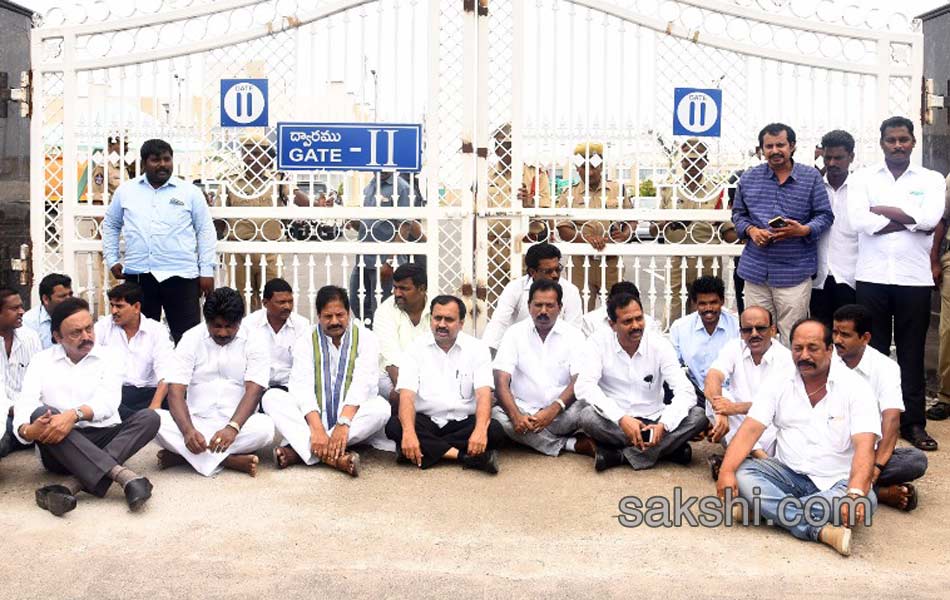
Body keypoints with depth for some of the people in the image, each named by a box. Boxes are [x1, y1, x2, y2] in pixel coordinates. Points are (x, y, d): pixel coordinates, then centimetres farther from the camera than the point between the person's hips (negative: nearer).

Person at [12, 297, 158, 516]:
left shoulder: (108, 358, 6)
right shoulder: (41, 360, 8)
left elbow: (109, 400, -12)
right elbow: (26, 402, -8)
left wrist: (75, 414, -32)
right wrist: (26, 430, -31)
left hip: (103, 440, 0)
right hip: (59, 447, 0)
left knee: (149, 418, -24)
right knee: (40, 414, -30)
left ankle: (72, 485, -40)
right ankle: (123, 474, -44)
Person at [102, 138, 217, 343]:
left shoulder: (190, 192, 4)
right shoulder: (125, 191, 10)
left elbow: (205, 230, 4)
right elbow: (110, 225, 21)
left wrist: (207, 270, -1)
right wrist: (112, 260, 12)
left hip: (180, 275, -2)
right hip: (137, 275, 2)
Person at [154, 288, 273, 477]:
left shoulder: (254, 342, -3)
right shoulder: (191, 339, 0)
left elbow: (253, 391, -13)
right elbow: (176, 391, -9)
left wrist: (233, 427, -32)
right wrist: (188, 430, -28)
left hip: (237, 423, -1)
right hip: (196, 421, 1)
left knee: (265, 427, -33)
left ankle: (183, 456, -23)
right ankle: (230, 460, -28)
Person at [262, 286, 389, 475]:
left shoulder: (365, 338, -2)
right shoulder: (306, 342, 0)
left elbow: (362, 383, -16)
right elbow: (302, 387, -13)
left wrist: (343, 424, -32)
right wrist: (317, 429, -30)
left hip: (353, 416, -1)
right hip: (313, 416, 1)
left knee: (381, 407, -31)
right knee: (271, 397, -21)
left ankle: (298, 450, -32)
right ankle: (336, 456, -38)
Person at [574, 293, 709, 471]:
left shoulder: (659, 344, -5)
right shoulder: (599, 343, -8)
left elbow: (686, 392, -13)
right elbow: (584, 387, -22)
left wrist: (663, 425, -31)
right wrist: (621, 418, -34)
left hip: (653, 421, 2)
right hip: (614, 424, -1)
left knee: (698, 416, -21)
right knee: (588, 416, -33)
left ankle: (619, 455, -23)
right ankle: (670, 447, -20)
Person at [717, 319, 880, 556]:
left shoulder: (855, 387, -6)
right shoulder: (780, 385, 3)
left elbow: (864, 446, -18)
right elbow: (750, 430, -8)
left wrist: (856, 492, -37)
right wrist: (726, 471, -26)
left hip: (837, 481, -2)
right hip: (787, 473, 2)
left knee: (866, 500, -33)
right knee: (742, 475, -25)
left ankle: (768, 508, -29)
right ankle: (821, 530, -33)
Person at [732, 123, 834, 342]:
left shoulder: (811, 176, 4)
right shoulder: (749, 178, 9)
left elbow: (825, 215, 4)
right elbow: (738, 214, 16)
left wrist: (804, 230, -15)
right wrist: (750, 230, -5)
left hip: (794, 271, -2)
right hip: (755, 270, 2)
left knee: (792, 338, 0)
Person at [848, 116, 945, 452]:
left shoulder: (931, 180, 8)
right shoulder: (864, 179, 7)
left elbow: (931, 217, -11)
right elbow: (858, 220, -10)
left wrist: (883, 210, -7)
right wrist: (911, 221, -8)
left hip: (914, 278, 0)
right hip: (872, 277, 0)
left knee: (912, 351, 6)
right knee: (873, 349, 6)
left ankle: (913, 421, 14)